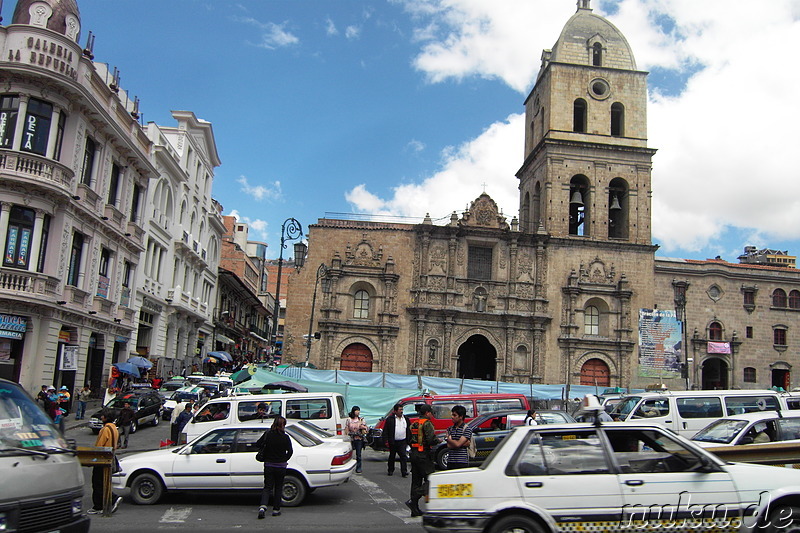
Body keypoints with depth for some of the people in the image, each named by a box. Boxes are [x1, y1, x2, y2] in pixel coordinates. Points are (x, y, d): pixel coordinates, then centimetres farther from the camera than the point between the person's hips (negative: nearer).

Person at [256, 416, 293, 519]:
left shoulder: (267, 434, -4)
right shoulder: (285, 437, -9)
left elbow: (258, 445, -3)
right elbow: (290, 451, -8)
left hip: (268, 466, 1)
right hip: (281, 467, -1)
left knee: (267, 487, 7)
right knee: (278, 488, 13)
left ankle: (263, 507, -14)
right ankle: (276, 509, 16)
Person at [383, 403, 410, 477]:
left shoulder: (406, 418, 9)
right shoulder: (390, 419, -3)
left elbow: (409, 429, 16)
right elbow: (385, 431, -4)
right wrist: (386, 441, -11)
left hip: (402, 442, 2)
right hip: (393, 442, -1)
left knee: (403, 456, -7)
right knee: (392, 456, 11)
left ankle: (404, 472, -5)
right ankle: (391, 470, 27)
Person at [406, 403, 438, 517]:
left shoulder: (414, 424, 15)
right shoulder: (427, 423, -11)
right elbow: (431, 439, -21)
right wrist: (438, 440, -3)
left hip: (414, 454, 9)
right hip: (424, 455, -9)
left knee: (416, 480, 11)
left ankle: (415, 509, 13)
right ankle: (412, 500, -14)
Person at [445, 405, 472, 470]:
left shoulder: (467, 429, -5)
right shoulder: (450, 429, 12)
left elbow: (458, 444, -16)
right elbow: (449, 446, 0)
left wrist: (448, 438, 0)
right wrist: (465, 444, -8)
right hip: (450, 462, 5)